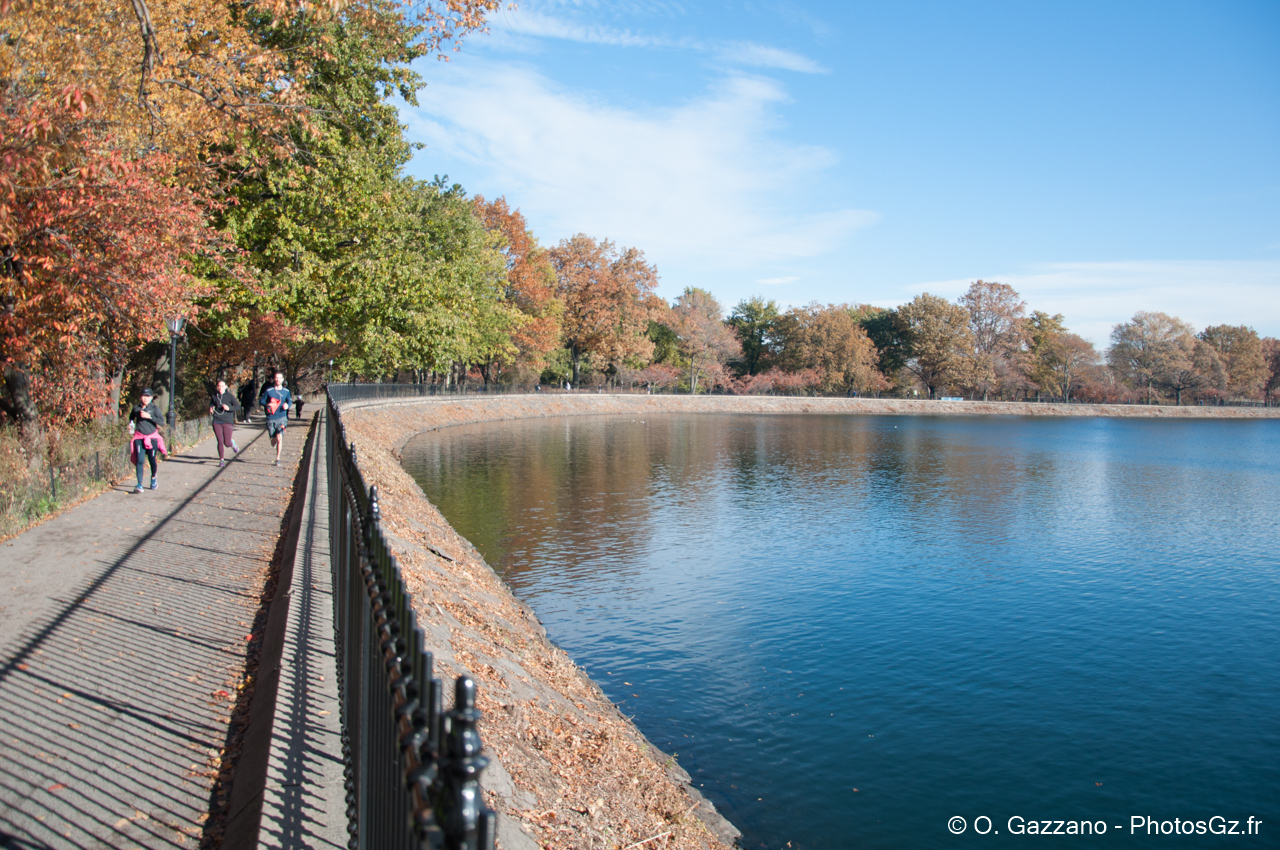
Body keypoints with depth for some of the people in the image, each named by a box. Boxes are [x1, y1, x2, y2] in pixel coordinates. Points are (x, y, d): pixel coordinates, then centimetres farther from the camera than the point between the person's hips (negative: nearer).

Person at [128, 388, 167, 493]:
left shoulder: (154, 408, -4)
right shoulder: (136, 408, 3)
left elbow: (162, 421, -16)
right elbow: (131, 416, 25)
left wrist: (149, 416, -24)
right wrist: (131, 424, 7)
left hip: (152, 437, -1)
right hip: (139, 437, 1)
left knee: (152, 460, 8)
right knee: (139, 461, -10)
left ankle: (153, 477, 38)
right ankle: (139, 485, -13)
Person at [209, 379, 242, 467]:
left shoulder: (229, 396, -1)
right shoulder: (214, 396, 9)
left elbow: (238, 407, -5)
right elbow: (211, 405, 27)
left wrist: (229, 408, -22)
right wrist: (211, 410, 4)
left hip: (228, 422, -3)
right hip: (217, 422, 3)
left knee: (227, 443, -6)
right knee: (220, 442, -2)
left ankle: (232, 443, 31)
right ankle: (221, 461, 9)